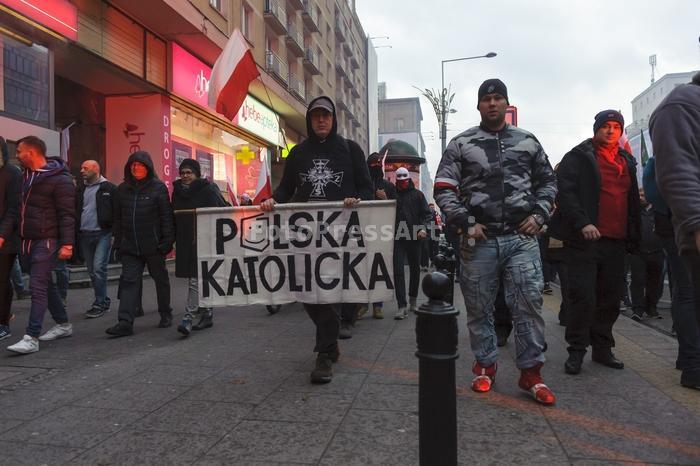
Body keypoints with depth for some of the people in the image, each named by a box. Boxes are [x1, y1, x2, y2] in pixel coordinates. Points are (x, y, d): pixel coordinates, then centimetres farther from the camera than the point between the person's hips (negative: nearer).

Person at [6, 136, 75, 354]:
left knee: (38, 286, -10)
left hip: (47, 241, -9)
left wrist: (67, 244, -21)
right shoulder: (25, 176, 13)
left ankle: (31, 338, -7)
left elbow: (67, 215, -16)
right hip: (27, 240, 9)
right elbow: (21, 208, 20)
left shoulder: (59, 179, -12)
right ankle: (63, 324, 28)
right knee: (46, 284, 15)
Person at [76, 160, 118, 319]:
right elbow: (75, 211, 17)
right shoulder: (80, 189, 14)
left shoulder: (109, 188, -4)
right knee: (92, 270, 11)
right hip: (84, 234, 7)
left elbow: (117, 212, -7)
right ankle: (103, 301, 23)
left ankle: (99, 304, -3)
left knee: (98, 268, -12)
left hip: (102, 234, -6)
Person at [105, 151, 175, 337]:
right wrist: (118, 242, 9)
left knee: (160, 279, 10)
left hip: (153, 245, -3)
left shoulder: (158, 187, -3)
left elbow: (166, 216, -7)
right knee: (129, 281, -4)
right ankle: (125, 322, -5)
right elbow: (118, 218, 14)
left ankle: (165, 314, 27)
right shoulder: (123, 189, 11)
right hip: (129, 246, 4)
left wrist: (167, 242, -13)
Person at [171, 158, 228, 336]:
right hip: (185, 244, 6)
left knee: (196, 280, -10)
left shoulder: (209, 190, -5)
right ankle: (207, 314, 23)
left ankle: (189, 317, -9)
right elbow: (173, 218, 18)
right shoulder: (177, 191, 14)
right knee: (199, 281, 12)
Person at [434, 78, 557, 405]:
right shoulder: (461, 144, 5)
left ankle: (531, 372, 12)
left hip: (522, 237, 1)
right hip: (479, 240, -1)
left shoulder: (527, 141, 13)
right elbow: (443, 188, 1)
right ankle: (485, 366, 25)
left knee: (529, 303, -2)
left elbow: (548, 181, 20)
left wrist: (539, 214, 5)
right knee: (479, 308, 8)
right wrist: (466, 224, -8)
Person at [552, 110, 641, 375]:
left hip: (617, 243, 6)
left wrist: (633, 238, 17)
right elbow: (565, 191, -11)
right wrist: (582, 223, -22)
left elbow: (633, 201, 25)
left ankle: (602, 348, 22)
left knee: (610, 299, 10)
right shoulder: (579, 157, 0)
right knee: (583, 297, -7)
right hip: (585, 239, -6)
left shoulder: (628, 162, 20)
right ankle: (576, 351, 4)